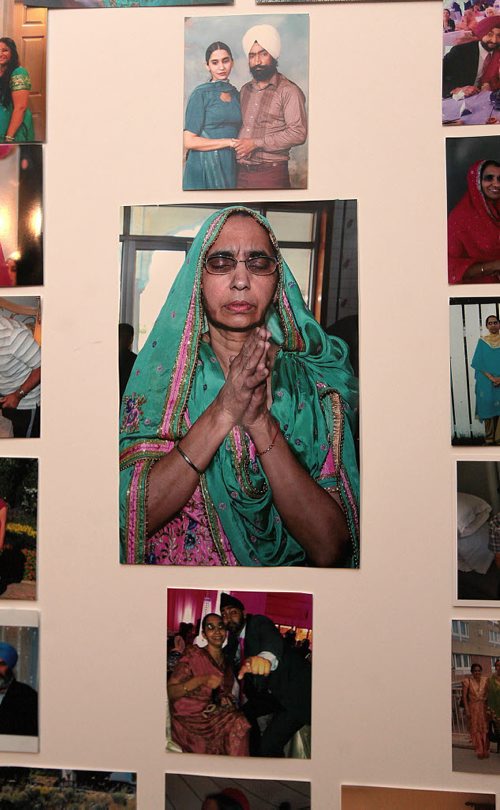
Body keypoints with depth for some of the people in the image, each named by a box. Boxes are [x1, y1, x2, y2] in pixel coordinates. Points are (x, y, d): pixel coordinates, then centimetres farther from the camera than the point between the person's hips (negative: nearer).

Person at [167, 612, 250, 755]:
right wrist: (201, 680, -25)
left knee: (242, 721, -23)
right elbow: (170, 692, -13)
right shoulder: (193, 655, -6)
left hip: (219, 715, 5)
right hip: (191, 719, -5)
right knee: (238, 724, -25)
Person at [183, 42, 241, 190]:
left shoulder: (235, 93, 12)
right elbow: (189, 141, -13)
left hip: (230, 166, 5)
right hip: (204, 167, -5)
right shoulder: (201, 93, -6)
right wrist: (229, 142, -13)